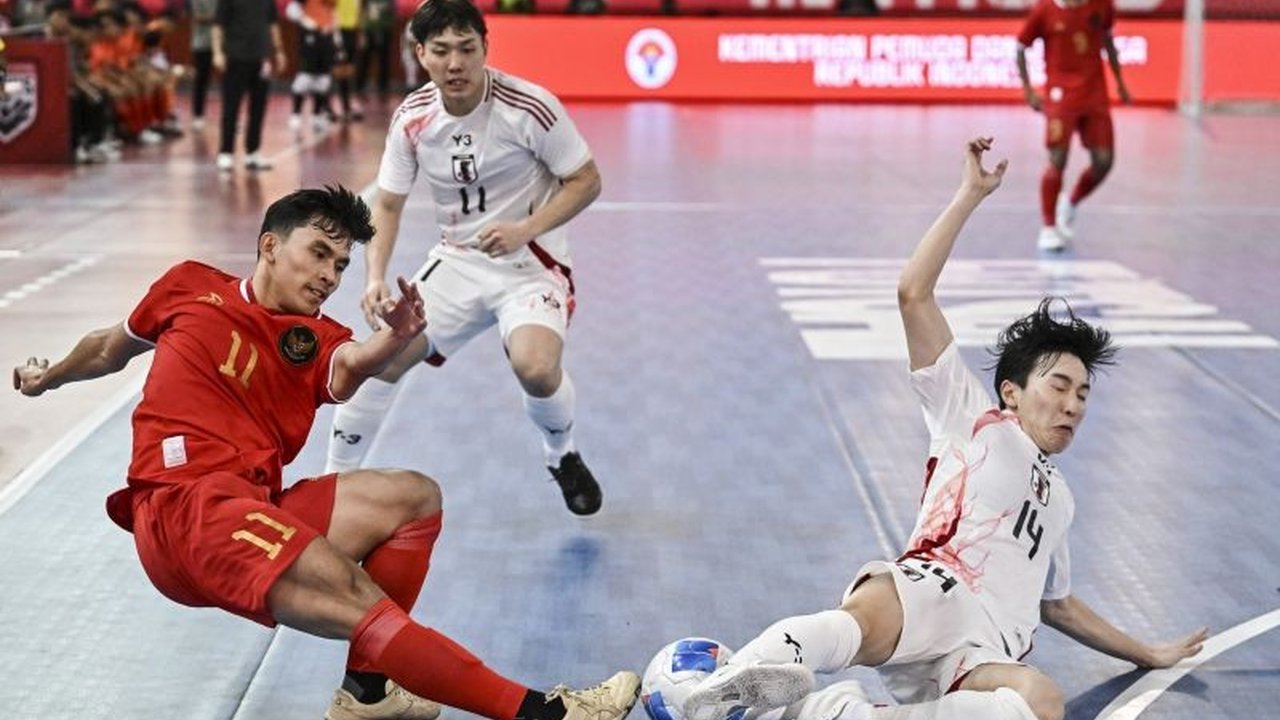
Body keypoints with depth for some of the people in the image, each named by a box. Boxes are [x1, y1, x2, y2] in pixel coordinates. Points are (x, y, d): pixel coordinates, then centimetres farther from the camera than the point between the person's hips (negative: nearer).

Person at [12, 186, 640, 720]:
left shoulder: (314, 340, 16)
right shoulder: (192, 290, 9)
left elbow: (350, 365, -11)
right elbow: (111, 348, 28)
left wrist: (393, 340, -33)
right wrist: (47, 377, 46)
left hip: (253, 509, 6)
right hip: (182, 508, -6)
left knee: (415, 497, -5)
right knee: (366, 607, -23)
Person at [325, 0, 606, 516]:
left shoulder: (529, 107, -19)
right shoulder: (412, 119, -6)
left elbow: (586, 181, -11)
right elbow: (388, 203, 3)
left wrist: (524, 230, -25)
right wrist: (376, 276, -12)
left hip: (529, 265, -4)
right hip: (456, 261, 4)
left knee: (535, 368, -29)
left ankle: (562, 456, 5)